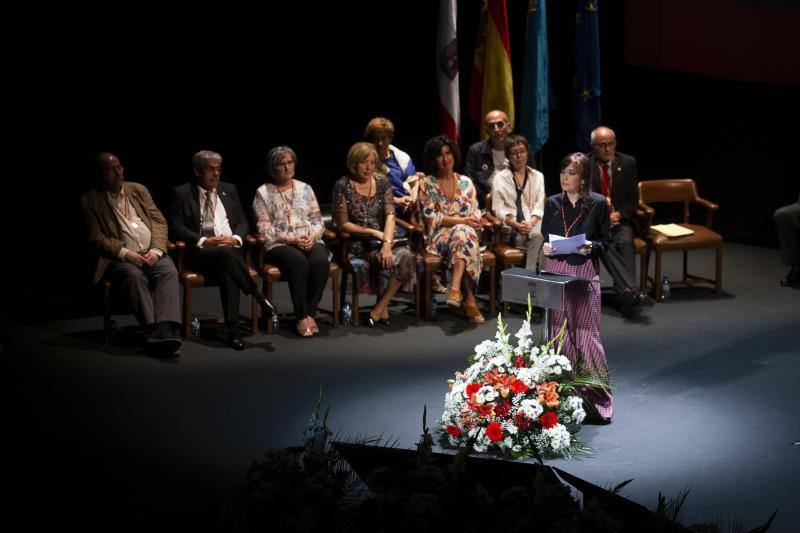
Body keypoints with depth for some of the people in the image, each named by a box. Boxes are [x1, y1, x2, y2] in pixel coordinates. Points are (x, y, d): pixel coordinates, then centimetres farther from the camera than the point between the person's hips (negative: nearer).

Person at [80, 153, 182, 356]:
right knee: (134, 275, -36)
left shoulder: (138, 190, 19)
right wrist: (125, 253, -16)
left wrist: (156, 250, -5)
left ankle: (165, 330, -46)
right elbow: (96, 238, -2)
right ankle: (153, 329, -46)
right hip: (120, 258, -3)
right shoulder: (90, 201, 7)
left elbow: (159, 221, 14)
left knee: (168, 271, -29)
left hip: (152, 254, 3)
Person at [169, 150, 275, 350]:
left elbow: (242, 222, 17)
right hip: (200, 252, -3)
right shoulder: (181, 193, 7)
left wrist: (236, 238, -7)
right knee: (226, 253, -37)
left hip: (231, 248, 3)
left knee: (226, 271, -34)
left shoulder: (229, 190, 19)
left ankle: (233, 329, -38)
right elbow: (176, 228, -2)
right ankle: (259, 297, -27)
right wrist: (203, 241, -16)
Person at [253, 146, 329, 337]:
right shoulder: (263, 193, 6)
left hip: (310, 241, 3)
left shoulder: (305, 189, 18)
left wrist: (312, 236, -7)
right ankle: (302, 317, -30)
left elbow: (317, 221, 15)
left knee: (321, 261, -31)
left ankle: (310, 313, -25)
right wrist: (291, 239, -13)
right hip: (278, 244, -3)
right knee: (299, 261, -36)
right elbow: (264, 228, -2)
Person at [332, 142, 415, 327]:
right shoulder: (343, 186, -2)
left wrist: (387, 243, -21)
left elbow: (390, 215, -3)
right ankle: (383, 307, -13)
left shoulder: (382, 182, 8)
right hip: (357, 243, -4)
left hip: (382, 239, 4)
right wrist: (374, 233, -13)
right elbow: (343, 224, -5)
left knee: (405, 254, -28)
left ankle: (380, 307, -17)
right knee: (393, 259, -31)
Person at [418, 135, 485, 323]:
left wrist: (475, 221, -12)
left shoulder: (465, 182, 16)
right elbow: (431, 217, -5)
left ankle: (455, 289, -48)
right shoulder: (426, 184, 5)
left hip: (466, 232, 3)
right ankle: (469, 299, -43)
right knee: (462, 232, -36)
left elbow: (475, 213, 13)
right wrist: (462, 220, -14)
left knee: (462, 234, -36)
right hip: (438, 236, -2)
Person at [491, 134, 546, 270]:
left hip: (534, 225, 2)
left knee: (539, 236, -35)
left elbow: (539, 207, 10)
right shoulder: (500, 179, 13)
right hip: (510, 229, -2)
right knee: (537, 238, -34)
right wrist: (516, 225, -15)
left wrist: (531, 222, -11)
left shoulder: (537, 176, 21)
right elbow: (498, 209, 3)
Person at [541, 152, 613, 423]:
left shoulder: (598, 203, -2)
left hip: (585, 273, -4)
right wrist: (546, 247, -6)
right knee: (559, 333, 5)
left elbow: (605, 241, 3)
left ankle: (598, 399, 4)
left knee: (587, 335, -5)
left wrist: (591, 247, -16)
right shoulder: (553, 203, 7)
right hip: (556, 271, 4)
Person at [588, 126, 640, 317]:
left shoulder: (628, 163, 8)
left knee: (625, 241, -32)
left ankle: (625, 295, -42)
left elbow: (633, 198, 10)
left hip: (620, 218, 2)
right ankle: (631, 290, -48)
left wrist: (619, 214, -10)